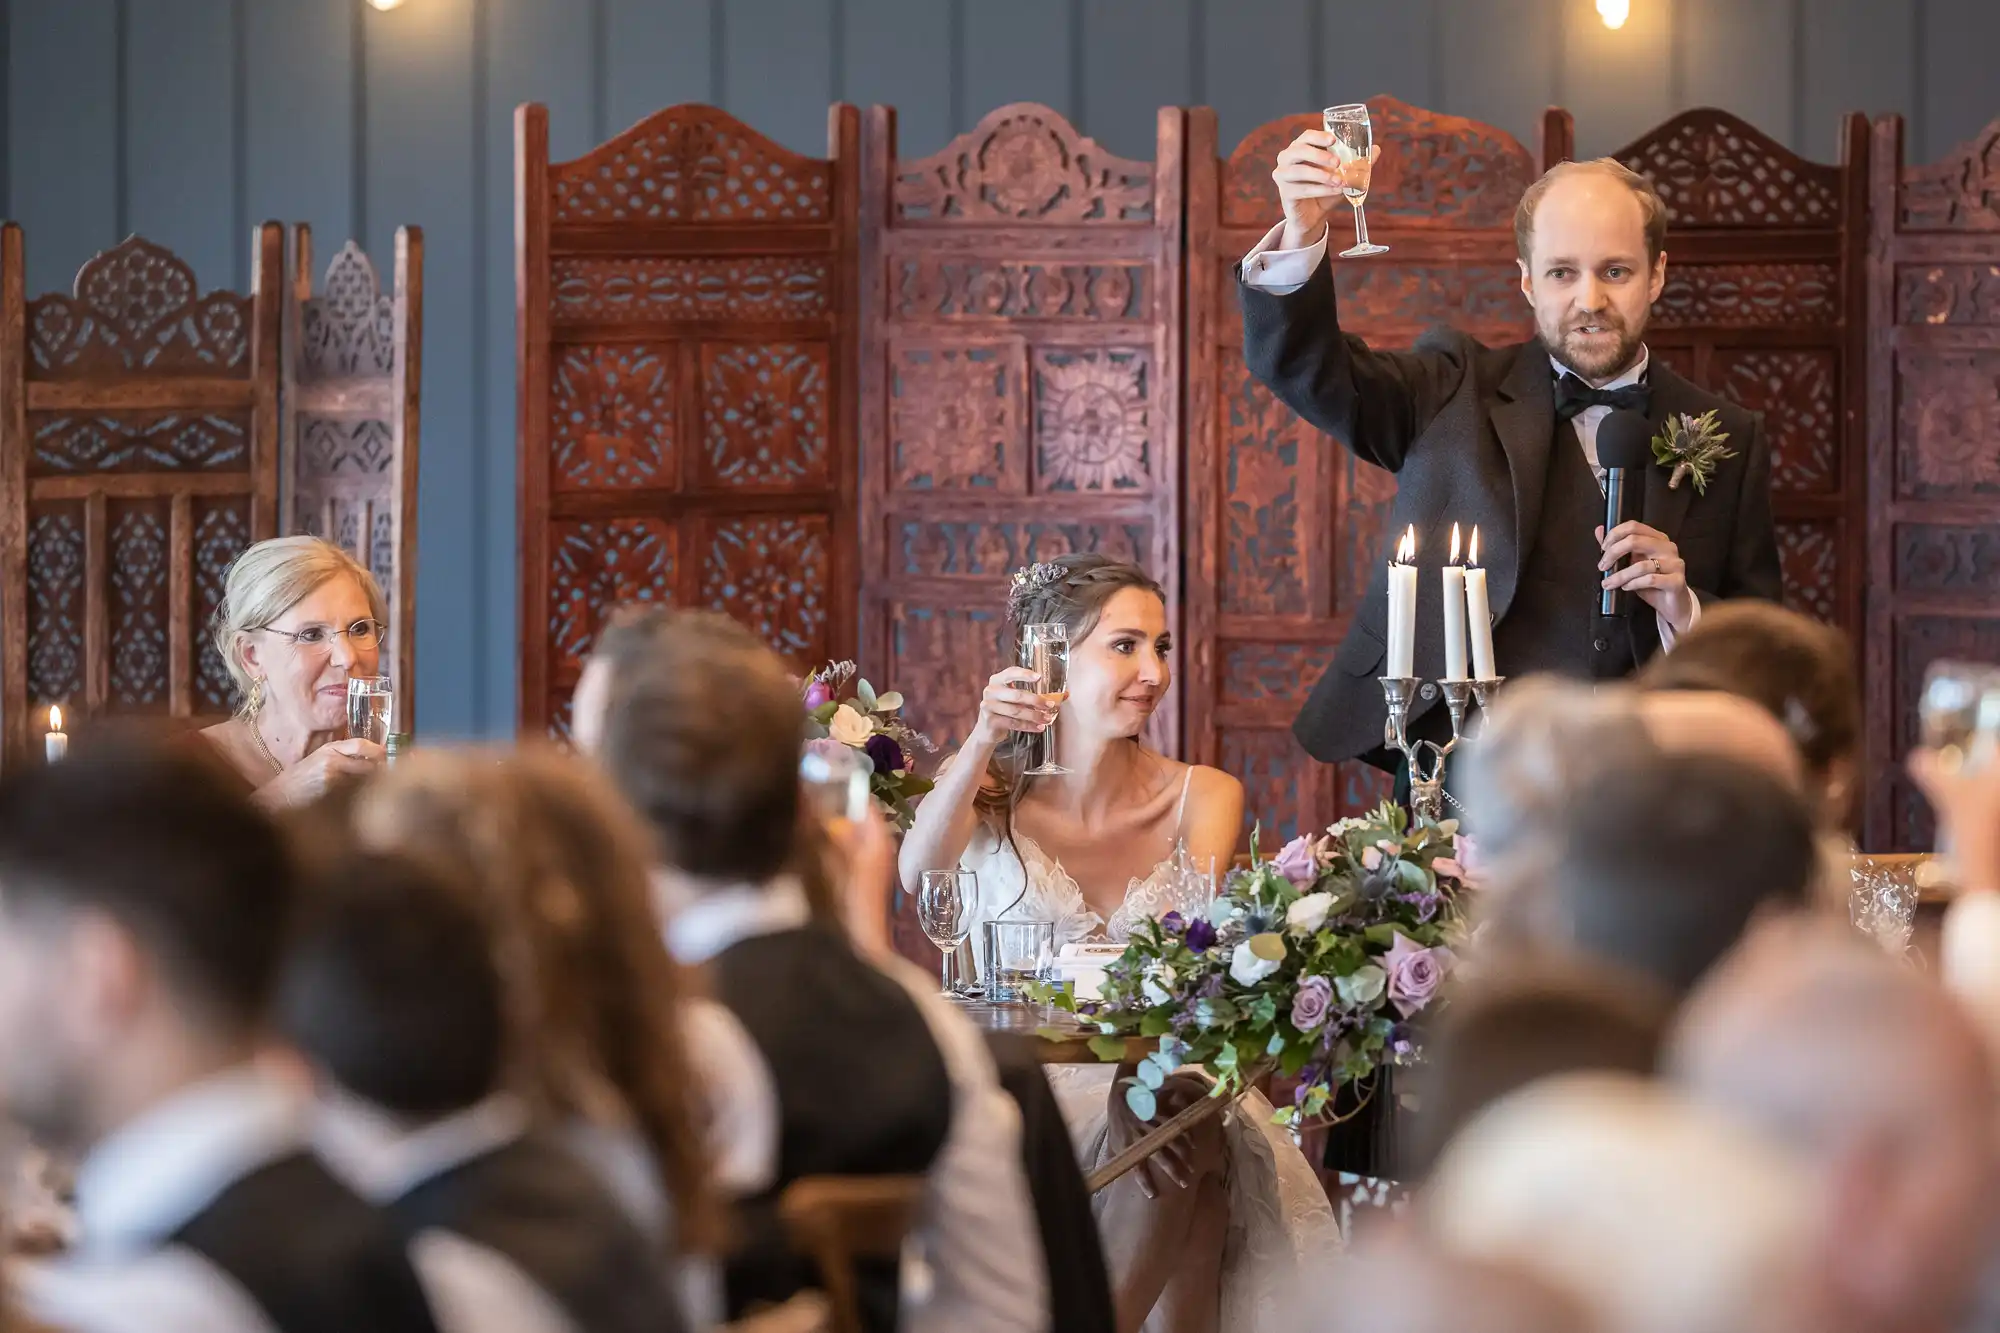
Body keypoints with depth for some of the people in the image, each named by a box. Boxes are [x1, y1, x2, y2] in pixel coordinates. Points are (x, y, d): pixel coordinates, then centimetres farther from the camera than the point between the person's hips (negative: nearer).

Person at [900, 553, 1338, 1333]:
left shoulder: (1203, 798, 5)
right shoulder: (989, 791, 2)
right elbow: (919, 876, -21)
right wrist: (981, 745, -38)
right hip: (1018, 1091, -2)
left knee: (1189, 1131, -32)